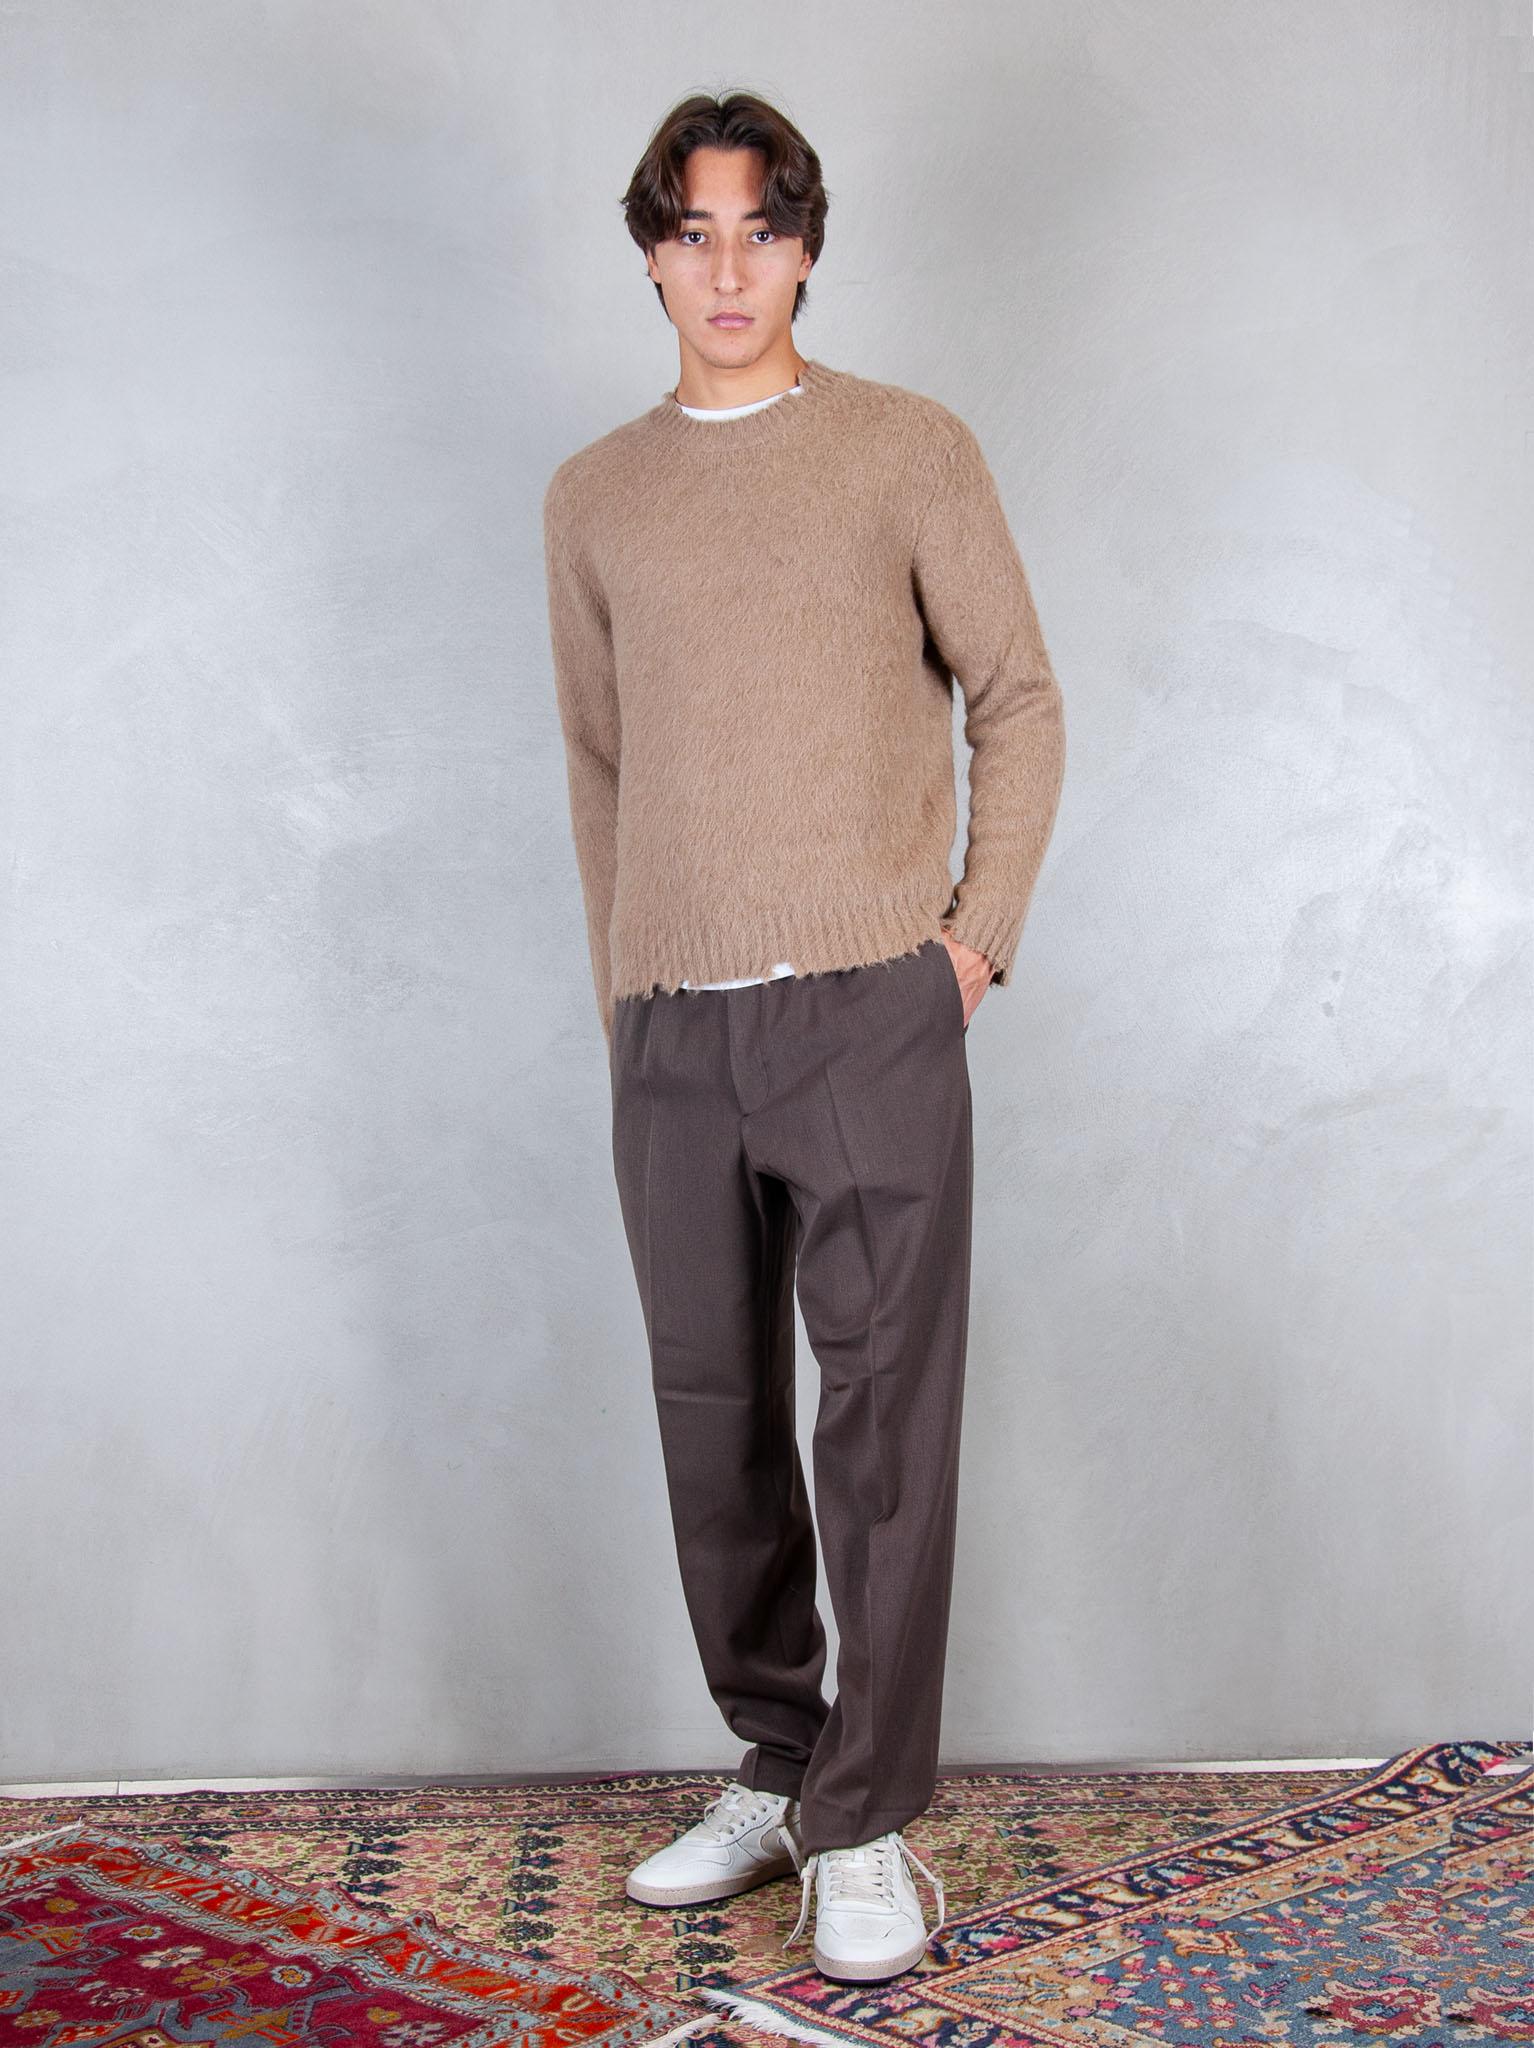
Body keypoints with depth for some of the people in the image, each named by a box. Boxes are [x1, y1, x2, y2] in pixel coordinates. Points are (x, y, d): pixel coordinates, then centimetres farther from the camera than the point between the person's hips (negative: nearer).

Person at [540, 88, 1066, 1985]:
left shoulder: (909, 451, 4)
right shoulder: (593, 497, 14)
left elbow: (1020, 699, 7)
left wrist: (983, 927, -2)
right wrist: (618, 986, 14)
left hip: (870, 1011, -3)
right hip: (672, 1031, 4)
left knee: (886, 1416, -5)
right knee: (714, 1414, 9)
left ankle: (866, 1826, 5)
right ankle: (773, 1766, 24)